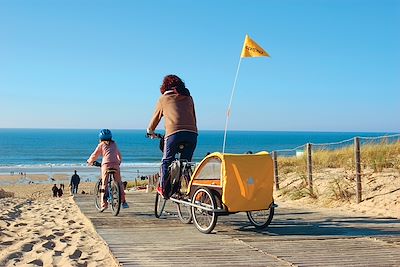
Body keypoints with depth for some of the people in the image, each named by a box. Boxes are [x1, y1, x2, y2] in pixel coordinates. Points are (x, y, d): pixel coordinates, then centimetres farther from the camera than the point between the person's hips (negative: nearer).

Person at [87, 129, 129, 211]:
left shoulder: (101, 144, 14)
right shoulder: (114, 144, 23)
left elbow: (94, 155, 17)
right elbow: (119, 155, 33)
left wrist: (89, 161, 35)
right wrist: (119, 161, 51)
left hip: (106, 165, -2)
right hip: (115, 164, 2)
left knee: (104, 185, 2)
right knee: (119, 183, 10)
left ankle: (104, 204, -5)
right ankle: (123, 202, 4)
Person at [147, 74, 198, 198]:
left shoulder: (164, 98, 18)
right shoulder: (188, 97, 24)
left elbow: (156, 118, 27)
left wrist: (150, 131, 44)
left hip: (173, 133, -2)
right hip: (192, 133, 3)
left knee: (167, 161, 14)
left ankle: (163, 189, 17)